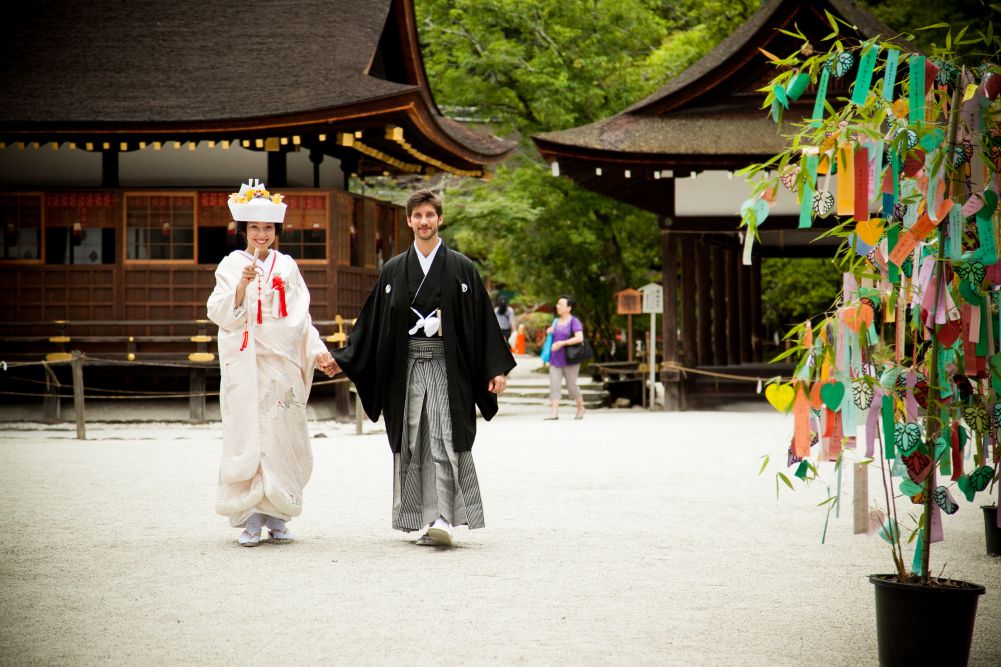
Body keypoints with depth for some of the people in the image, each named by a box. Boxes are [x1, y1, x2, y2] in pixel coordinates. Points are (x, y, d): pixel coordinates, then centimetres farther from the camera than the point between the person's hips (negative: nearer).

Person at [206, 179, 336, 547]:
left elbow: (301, 317, 12)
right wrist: (242, 284, -21)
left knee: (282, 437, 0)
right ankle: (250, 517, -3)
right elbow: (220, 314, -7)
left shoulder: (286, 266, 11)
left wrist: (318, 351, 0)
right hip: (245, 363, -2)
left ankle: (276, 516, 6)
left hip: (283, 362, 2)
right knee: (248, 435, -6)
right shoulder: (232, 265, 4)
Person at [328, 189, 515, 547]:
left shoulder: (461, 268, 4)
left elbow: (483, 320, 2)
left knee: (445, 441, -12)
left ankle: (444, 519, -18)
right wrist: (342, 358, 4)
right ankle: (427, 521, 8)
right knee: (413, 444, 2)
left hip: (447, 366, -3)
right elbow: (372, 322, 12)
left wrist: (497, 369, -4)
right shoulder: (393, 271, 11)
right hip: (406, 367, 3)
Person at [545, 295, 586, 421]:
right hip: (555, 359, 6)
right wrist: (549, 331, 6)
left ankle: (581, 408, 28)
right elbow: (550, 333, 31)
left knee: (572, 386, 5)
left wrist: (561, 343, -27)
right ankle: (555, 413, -12)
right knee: (554, 385, -7)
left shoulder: (574, 322, -10)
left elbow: (580, 338, -24)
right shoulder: (556, 321, 12)